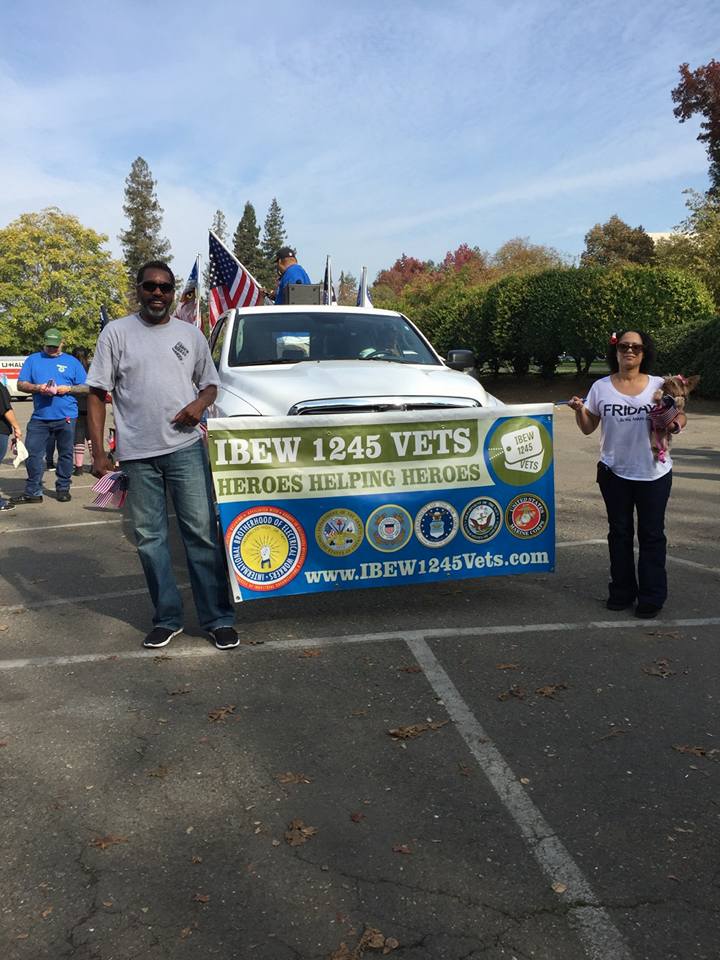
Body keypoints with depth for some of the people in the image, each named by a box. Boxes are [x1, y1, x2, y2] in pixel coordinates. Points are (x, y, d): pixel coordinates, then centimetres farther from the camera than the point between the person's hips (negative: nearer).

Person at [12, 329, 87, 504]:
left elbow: (85, 388, 7)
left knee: (65, 454, 6)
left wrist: (68, 389, -10)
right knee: (33, 454, -1)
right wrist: (38, 388, -12)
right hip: (39, 417, 1)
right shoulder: (33, 360, 12)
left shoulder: (72, 362, 10)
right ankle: (32, 492, 6)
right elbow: (21, 384, 7)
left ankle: (63, 489, 17)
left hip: (66, 417, -1)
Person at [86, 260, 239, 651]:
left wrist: (200, 403, -6)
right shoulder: (116, 332, 5)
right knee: (149, 538, 5)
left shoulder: (190, 334, 11)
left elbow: (210, 383, 19)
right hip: (137, 453, 0)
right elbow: (97, 394, 4)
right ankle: (167, 619, 18)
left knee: (202, 533, -2)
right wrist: (98, 452, -4)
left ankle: (218, 619, 6)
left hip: (186, 448, 0)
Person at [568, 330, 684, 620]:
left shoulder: (659, 385, -1)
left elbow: (679, 417, 3)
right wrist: (578, 410, -16)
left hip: (654, 473, -1)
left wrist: (675, 422, -20)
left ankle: (652, 597, 16)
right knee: (619, 532, 12)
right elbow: (588, 427, 4)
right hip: (614, 472, 1)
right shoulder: (601, 387, 1)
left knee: (651, 534, 6)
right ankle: (622, 591, 25)